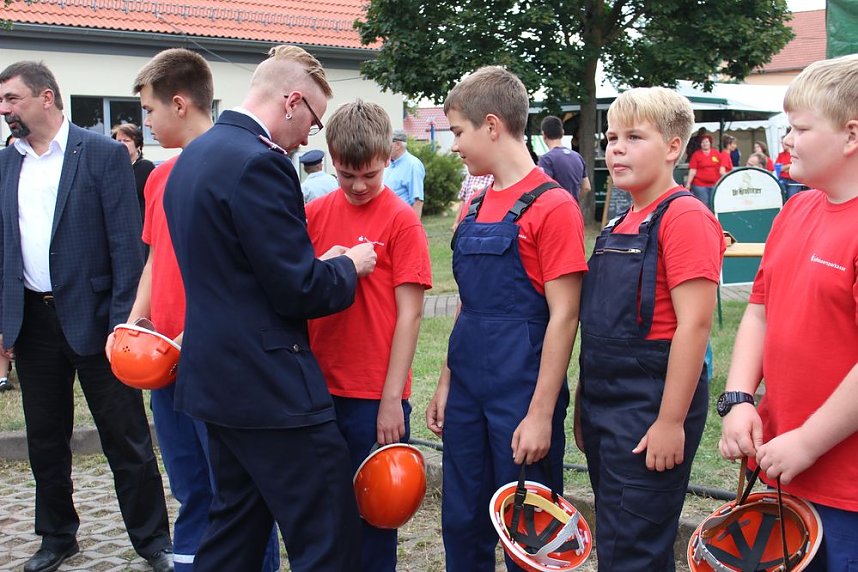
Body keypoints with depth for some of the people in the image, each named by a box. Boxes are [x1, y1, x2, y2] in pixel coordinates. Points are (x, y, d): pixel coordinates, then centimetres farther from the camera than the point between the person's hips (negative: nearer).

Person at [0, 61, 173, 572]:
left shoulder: (104, 154, -6)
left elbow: (127, 244, -10)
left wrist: (124, 320, -15)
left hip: (91, 316, -5)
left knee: (126, 438, 3)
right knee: (45, 438, 15)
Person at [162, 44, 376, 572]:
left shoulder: (195, 155, 12)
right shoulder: (259, 162, -19)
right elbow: (299, 291, -19)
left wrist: (319, 263, 13)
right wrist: (348, 266, 0)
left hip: (216, 375, 10)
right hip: (270, 384, -10)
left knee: (237, 527, 20)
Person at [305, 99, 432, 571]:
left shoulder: (401, 220, -7)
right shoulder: (315, 213, 5)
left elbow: (409, 313, -8)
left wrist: (391, 399, -11)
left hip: (374, 395, -4)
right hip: (320, 386, 4)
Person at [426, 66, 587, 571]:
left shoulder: (552, 206, -12)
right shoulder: (476, 206, 11)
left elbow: (563, 316, -15)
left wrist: (541, 413, -17)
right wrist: (446, 383, 14)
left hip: (522, 392, -7)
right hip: (468, 390, 7)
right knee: (462, 524, 14)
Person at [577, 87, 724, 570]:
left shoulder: (685, 216, -13)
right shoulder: (621, 226, 13)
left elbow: (694, 324, -19)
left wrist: (671, 422, -20)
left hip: (652, 406, -9)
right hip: (605, 404, 9)